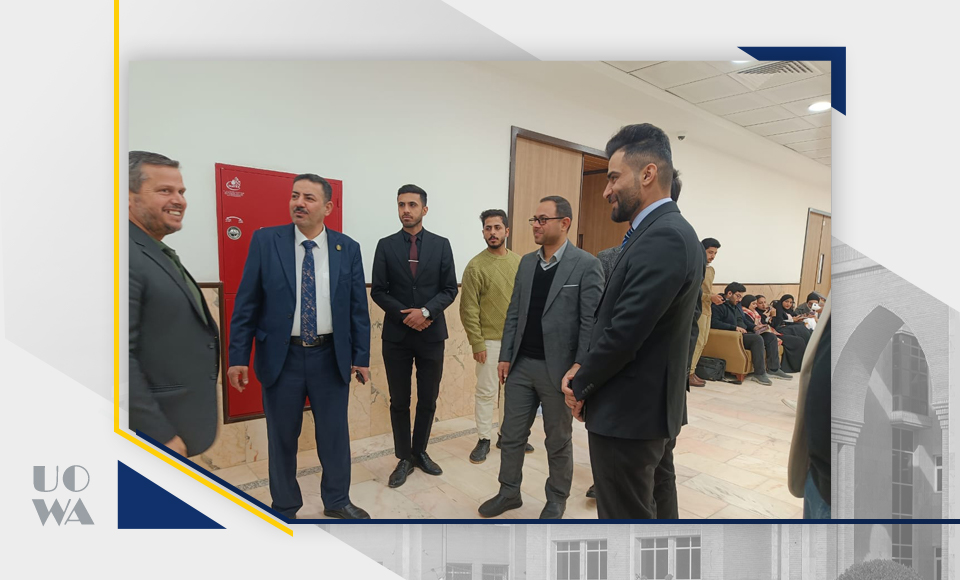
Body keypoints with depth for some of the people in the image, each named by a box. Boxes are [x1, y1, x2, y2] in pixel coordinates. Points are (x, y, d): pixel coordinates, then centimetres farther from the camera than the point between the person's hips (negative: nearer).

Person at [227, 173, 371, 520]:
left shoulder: (347, 248, -1)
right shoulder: (265, 241, -3)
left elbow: (358, 307, 2)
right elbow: (246, 303, -1)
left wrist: (361, 356, 1)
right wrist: (238, 356, -4)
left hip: (331, 357, 1)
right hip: (281, 356, 0)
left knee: (335, 434, 13)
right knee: (282, 437, 14)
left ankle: (337, 501, 35)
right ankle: (284, 508, 36)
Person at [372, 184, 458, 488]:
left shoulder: (441, 245, 1)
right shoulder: (386, 245, 1)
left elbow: (450, 289, -1)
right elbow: (378, 291, -1)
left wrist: (426, 311, -16)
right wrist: (405, 315, -13)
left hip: (431, 335, 1)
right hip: (396, 335, 0)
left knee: (428, 400, 11)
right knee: (399, 401, 9)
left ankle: (420, 452, 30)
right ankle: (404, 458, 23)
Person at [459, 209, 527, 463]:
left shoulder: (520, 262, 4)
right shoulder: (476, 266, -9)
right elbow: (469, 310, -10)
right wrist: (477, 343, -12)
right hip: (490, 341, -4)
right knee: (486, 392, 4)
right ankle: (484, 440, 19)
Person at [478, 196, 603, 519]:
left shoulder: (586, 265, -9)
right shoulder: (526, 262, 9)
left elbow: (591, 321, -12)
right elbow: (514, 313, 9)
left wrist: (580, 367, -16)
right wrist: (505, 356, 5)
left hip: (557, 368, -5)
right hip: (521, 365, 5)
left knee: (558, 440, 13)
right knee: (511, 434, 14)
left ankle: (557, 500, 33)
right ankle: (509, 492, 34)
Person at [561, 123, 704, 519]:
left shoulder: (664, 237, -22)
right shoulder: (662, 232, 10)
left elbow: (625, 331, -25)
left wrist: (581, 386, -9)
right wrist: (585, 372, 2)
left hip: (629, 413, -9)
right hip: (639, 407, 9)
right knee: (636, 510, 24)